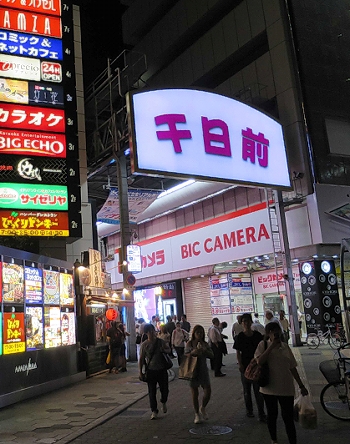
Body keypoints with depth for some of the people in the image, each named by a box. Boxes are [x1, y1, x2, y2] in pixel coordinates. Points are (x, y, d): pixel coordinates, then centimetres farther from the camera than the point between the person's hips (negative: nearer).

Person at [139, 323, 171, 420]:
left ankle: (163, 403, 38)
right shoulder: (144, 345, -6)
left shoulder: (161, 342, -2)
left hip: (162, 369, 1)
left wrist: (164, 350, -12)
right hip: (151, 371, -1)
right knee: (152, 392, 3)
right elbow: (141, 359, -1)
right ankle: (154, 411, 16)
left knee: (164, 389, 7)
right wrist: (140, 372, -5)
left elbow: (169, 350, 11)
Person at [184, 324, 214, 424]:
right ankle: (197, 414, 21)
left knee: (207, 392, -1)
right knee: (195, 394, 5)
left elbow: (212, 355, -3)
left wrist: (204, 351, -21)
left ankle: (203, 408, 27)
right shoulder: (189, 344, -4)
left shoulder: (205, 344, 3)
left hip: (203, 370, 2)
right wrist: (192, 352, -26)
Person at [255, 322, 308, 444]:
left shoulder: (285, 346, 5)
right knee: (272, 415, 14)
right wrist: (272, 346, -21)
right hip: (270, 387, -2)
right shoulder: (263, 345, -5)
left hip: (286, 388, 2)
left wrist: (301, 385, 11)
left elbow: (292, 367, 11)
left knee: (288, 417, 0)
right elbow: (259, 361, -22)